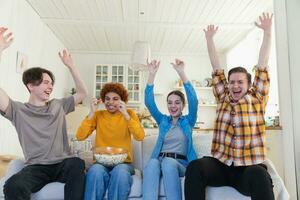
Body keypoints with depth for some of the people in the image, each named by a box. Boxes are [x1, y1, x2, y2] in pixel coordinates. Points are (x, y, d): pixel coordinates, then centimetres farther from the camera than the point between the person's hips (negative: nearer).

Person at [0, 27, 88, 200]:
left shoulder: (59, 105, 16)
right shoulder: (18, 110, 5)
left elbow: (83, 93, 18)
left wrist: (70, 66, 12)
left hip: (63, 164, 2)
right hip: (36, 167, -2)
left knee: (77, 163, -34)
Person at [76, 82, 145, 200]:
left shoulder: (129, 113, 5)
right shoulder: (98, 115, 8)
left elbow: (140, 137, -12)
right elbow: (80, 136, -5)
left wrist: (125, 114, -18)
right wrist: (92, 113, -11)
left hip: (123, 162, 0)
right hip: (101, 162, 1)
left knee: (120, 172, -33)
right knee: (96, 171, -32)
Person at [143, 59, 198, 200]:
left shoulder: (188, 121, 13)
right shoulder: (163, 120, 18)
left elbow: (193, 100, -6)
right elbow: (149, 102, 4)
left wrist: (181, 73, -15)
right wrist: (152, 74, -8)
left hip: (180, 163, -1)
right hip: (160, 160, 2)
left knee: (168, 163, -37)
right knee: (152, 163, -34)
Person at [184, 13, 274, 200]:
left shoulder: (257, 100, 9)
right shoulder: (223, 99, 14)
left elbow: (263, 65, 5)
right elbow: (216, 68, 15)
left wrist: (267, 31, 5)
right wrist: (209, 38, 17)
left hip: (250, 167, -1)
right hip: (220, 164, 2)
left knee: (259, 176, -36)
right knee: (195, 167, -29)